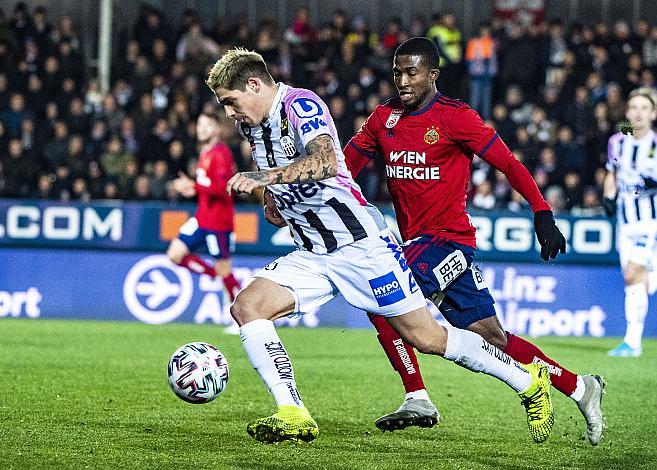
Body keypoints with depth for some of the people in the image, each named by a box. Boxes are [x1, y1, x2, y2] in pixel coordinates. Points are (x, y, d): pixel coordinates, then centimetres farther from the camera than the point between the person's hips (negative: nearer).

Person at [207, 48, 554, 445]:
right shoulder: (253, 125, 9)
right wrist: (273, 196, 20)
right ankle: (294, 416, -16)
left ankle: (529, 381, 14)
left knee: (427, 338, -4)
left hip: (360, 244, -8)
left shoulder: (301, 105, -16)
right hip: (312, 256, 8)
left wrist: (266, 176, -47)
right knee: (247, 307, -14)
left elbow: (324, 162, -36)